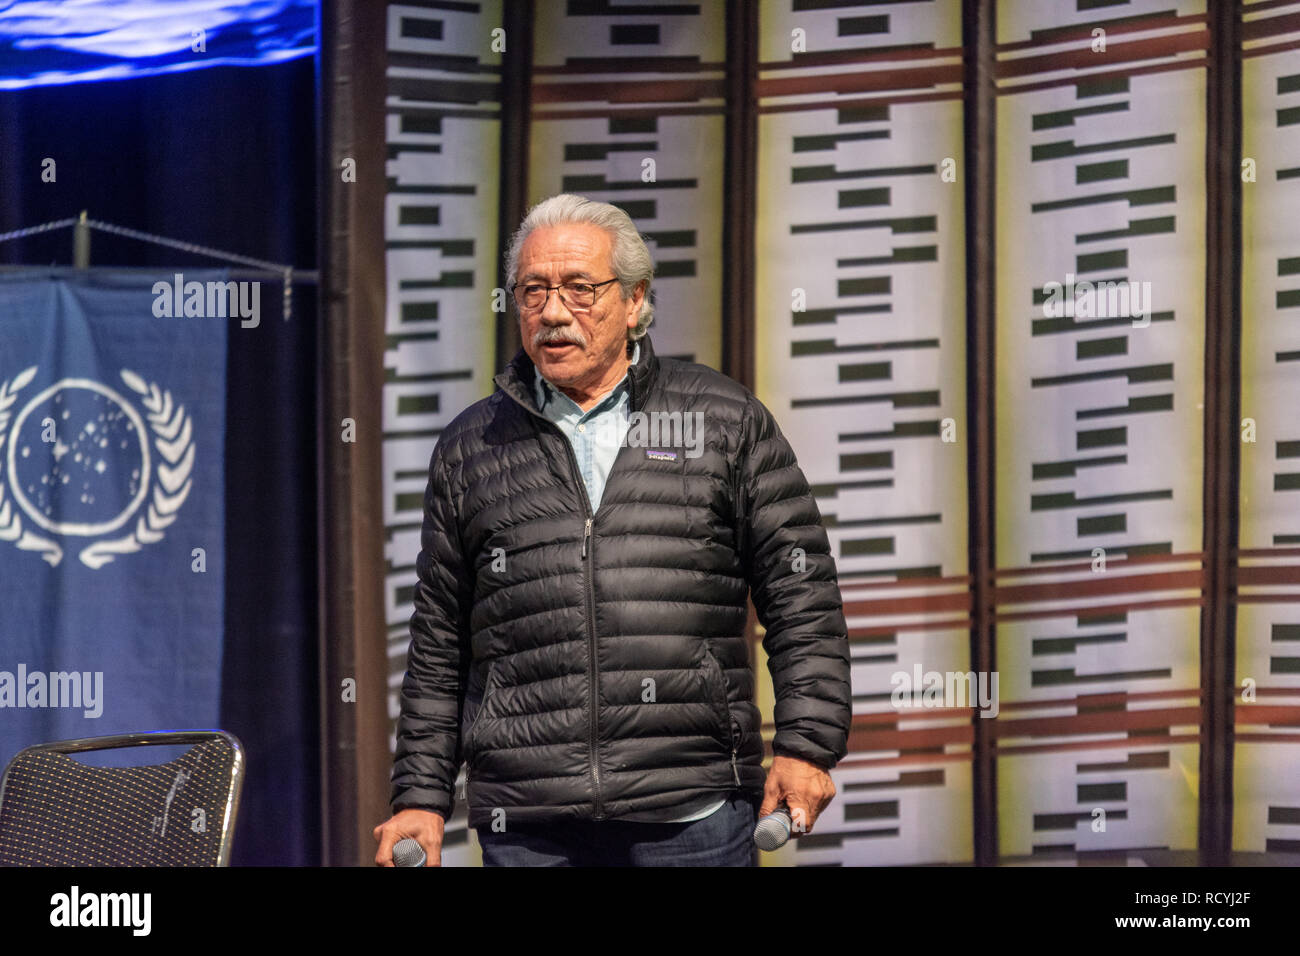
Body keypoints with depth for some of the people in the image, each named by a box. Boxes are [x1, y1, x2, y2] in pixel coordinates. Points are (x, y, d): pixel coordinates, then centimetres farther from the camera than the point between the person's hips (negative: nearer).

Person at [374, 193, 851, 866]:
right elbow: (438, 647, 17)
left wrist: (806, 747, -3)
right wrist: (420, 798, 12)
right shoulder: (470, 450, 14)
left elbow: (803, 598, 7)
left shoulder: (727, 423, 9)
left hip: (694, 814, -1)